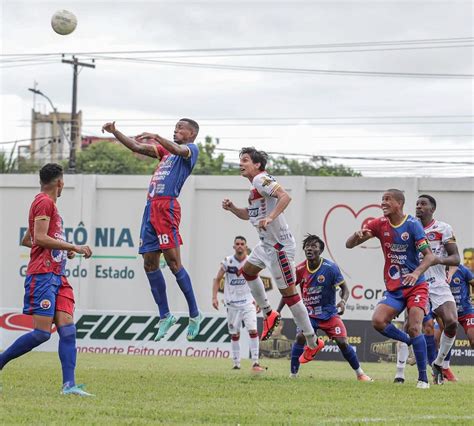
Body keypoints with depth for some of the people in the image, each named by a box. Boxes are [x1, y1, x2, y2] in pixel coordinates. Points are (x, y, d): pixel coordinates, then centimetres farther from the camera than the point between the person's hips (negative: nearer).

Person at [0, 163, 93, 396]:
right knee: (42, 332, -13)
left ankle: (69, 384, -13)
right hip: (42, 275, -9)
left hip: (57, 276, 9)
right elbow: (40, 238, -16)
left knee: (67, 328, -5)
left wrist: (63, 249, 27)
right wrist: (74, 247, -13)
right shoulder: (44, 202, -6)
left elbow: (27, 240, 31)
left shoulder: (47, 203, 23)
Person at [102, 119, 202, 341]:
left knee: (173, 262, -12)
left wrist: (155, 136, -30)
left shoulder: (191, 149, 3)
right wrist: (115, 132, 18)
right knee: (150, 265, 5)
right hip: (151, 206, 8)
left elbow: (179, 150, -21)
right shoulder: (167, 150, 27)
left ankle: (194, 314, -3)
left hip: (167, 207, -8)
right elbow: (137, 147, 28)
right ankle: (165, 316, 12)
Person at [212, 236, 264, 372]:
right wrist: (214, 297, -8)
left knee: (253, 330, -14)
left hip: (248, 302, 0)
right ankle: (236, 364, 18)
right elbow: (217, 279, 3)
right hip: (232, 303, 0)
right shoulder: (228, 262, -4)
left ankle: (255, 363, -14)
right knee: (234, 334, 8)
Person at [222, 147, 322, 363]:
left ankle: (313, 343, -2)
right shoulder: (255, 185, 16)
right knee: (248, 270, 28)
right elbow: (248, 215, 28)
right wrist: (232, 207, 11)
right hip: (266, 244, 11)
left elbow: (285, 196, -30)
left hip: (279, 245, -11)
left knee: (288, 292, -7)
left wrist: (270, 218, -39)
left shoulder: (261, 179, -15)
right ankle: (268, 314, 35)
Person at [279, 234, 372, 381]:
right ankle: (293, 375, -15)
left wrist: (343, 301, -26)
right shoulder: (300, 269, -7)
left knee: (343, 342, -10)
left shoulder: (330, 267, -13)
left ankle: (360, 374, 9)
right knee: (300, 337, -24)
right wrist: (278, 312, 2)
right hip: (309, 313, 1)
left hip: (329, 312, -1)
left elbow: (344, 288, -5)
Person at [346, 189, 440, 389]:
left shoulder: (412, 224, -10)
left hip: (416, 286, -4)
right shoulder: (380, 224, 2)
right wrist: (358, 234, -20)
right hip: (393, 288, 4)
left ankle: (423, 378, -7)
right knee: (378, 321, -18)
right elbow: (349, 244, 3)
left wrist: (417, 273, -32)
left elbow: (429, 255, -14)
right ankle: (410, 342, 8)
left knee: (414, 328, -18)